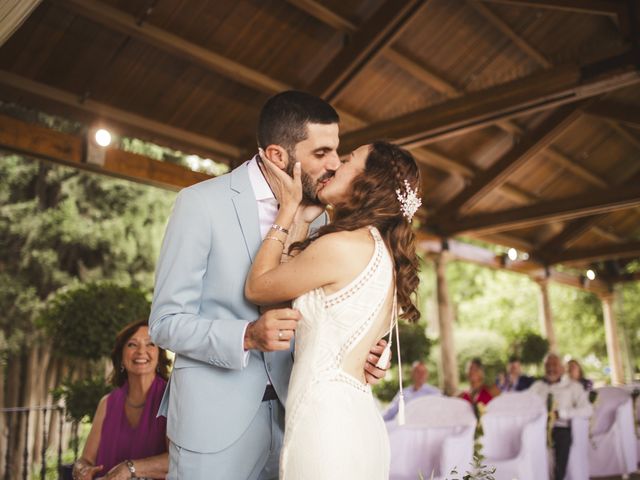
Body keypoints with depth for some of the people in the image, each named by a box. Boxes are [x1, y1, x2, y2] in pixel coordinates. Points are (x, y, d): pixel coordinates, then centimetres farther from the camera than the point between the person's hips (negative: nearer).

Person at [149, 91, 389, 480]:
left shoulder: (318, 213, 2)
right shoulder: (201, 203, -13)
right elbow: (166, 322, -12)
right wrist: (247, 336, -27)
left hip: (287, 411, 5)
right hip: (214, 416, -4)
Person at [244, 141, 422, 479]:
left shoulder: (342, 246, -16)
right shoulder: (384, 253, 11)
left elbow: (256, 288, -1)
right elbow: (286, 284, 12)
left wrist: (288, 208, 4)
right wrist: (299, 216, 13)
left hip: (327, 422, -8)